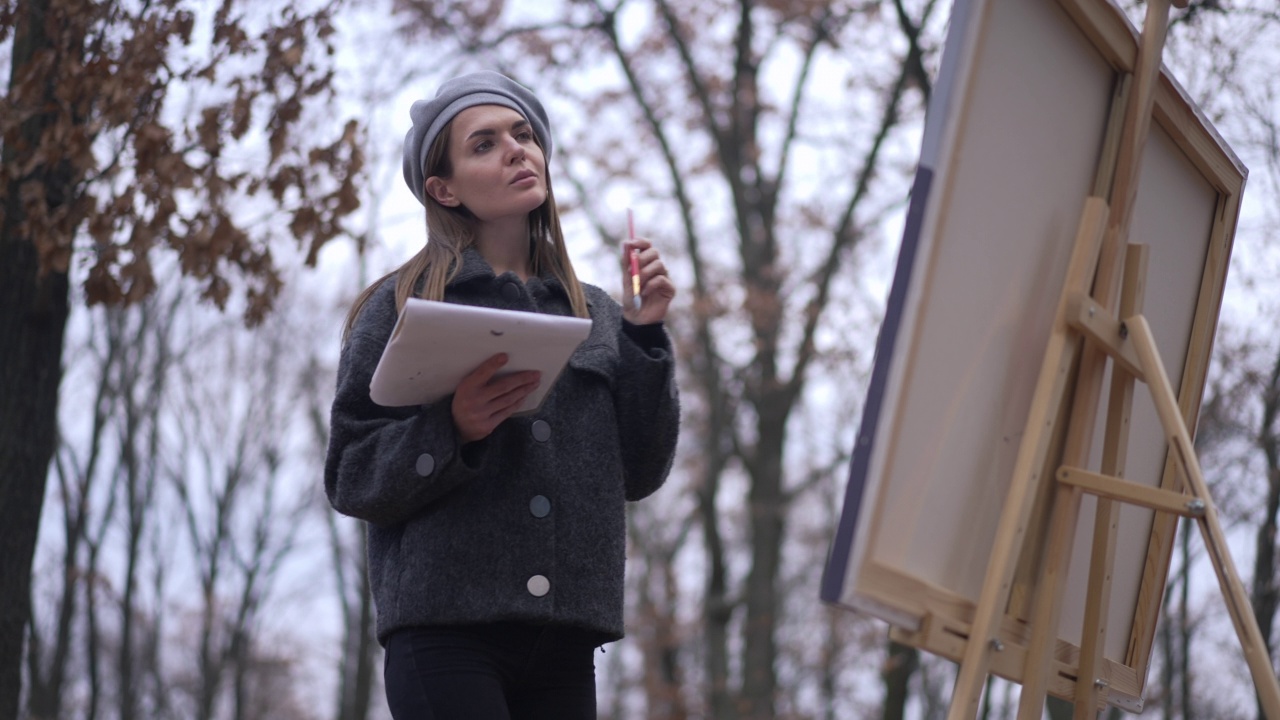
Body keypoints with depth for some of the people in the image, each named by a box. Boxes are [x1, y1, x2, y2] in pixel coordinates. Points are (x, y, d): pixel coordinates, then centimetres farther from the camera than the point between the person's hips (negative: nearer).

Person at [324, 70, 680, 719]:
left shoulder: (595, 317, 17)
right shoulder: (403, 306, 6)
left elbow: (638, 474, 11)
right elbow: (350, 480, 1)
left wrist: (644, 335, 5)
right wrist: (451, 432, -16)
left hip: (562, 645, 4)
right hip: (446, 631, -4)